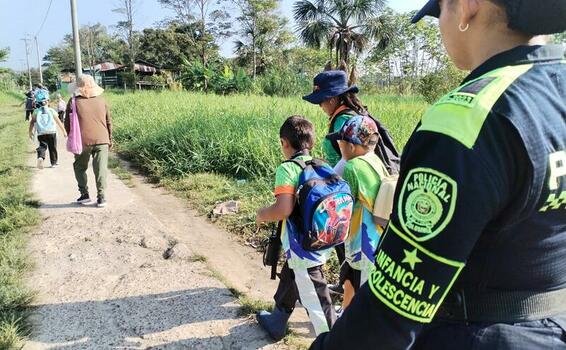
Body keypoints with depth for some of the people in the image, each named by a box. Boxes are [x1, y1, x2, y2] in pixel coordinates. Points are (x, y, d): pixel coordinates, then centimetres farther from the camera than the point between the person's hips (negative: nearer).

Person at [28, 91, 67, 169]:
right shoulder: (51, 111, 0)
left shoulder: (36, 112, 3)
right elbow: (59, 122, 2)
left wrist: (30, 132, 12)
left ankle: (40, 157, -23)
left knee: (42, 146, 7)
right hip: (51, 132, -1)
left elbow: (32, 122, 0)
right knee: (52, 148, 11)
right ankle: (53, 163, 18)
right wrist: (64, 131, 9)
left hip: (41, 134, 1)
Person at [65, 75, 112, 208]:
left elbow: (67, 123, 3)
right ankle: (101, 197, -2)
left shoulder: (73, 102, -2)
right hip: (101, 140, 1)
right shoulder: (101, 101, 6)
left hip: (82, 141, -1)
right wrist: (110, 139, 20)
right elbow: (109, 122, 11)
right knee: (101, 169, 2)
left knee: (80, 167, 17)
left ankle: (84, 193, 14)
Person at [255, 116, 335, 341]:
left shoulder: (287, 169, -18)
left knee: (315, 300, 6)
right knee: (289, 282, 28)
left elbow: (284, 209, -30)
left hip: (302, 248, -8)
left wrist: (262, 215, -10)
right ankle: (276, 323, 48)